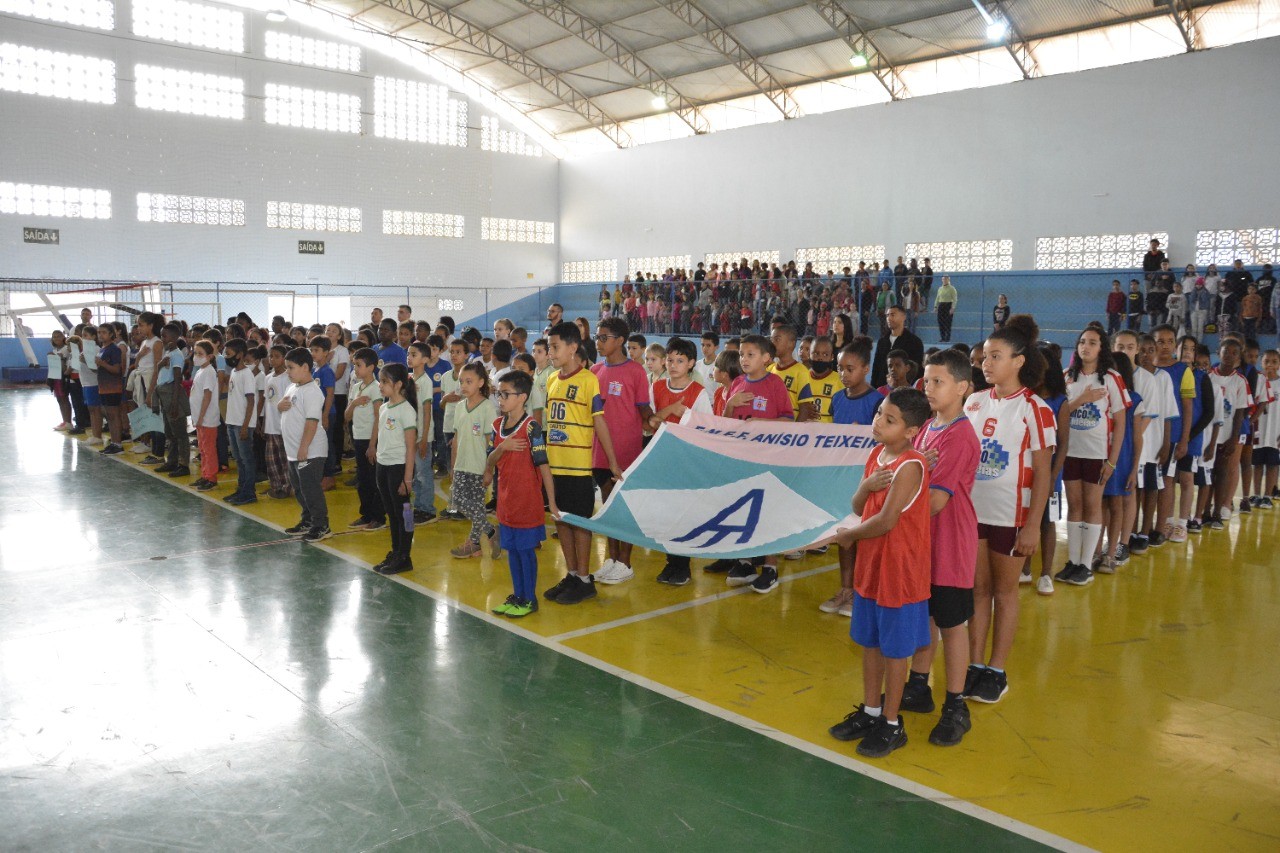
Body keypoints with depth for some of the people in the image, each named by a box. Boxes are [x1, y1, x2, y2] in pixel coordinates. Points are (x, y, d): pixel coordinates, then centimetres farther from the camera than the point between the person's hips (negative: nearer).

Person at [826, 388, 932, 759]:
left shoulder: (909, 466, -21)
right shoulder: (876, 455, 4)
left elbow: (885, 521, -23)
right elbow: (857, 507, 7)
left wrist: (848, 536, -7)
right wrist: (867, 486, -15)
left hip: (899, 570, -8)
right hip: (870, 565, 8)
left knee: (894, 648, 6)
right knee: (869, 642, 18)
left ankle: (891, 725, 21)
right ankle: (870, 712, 35)